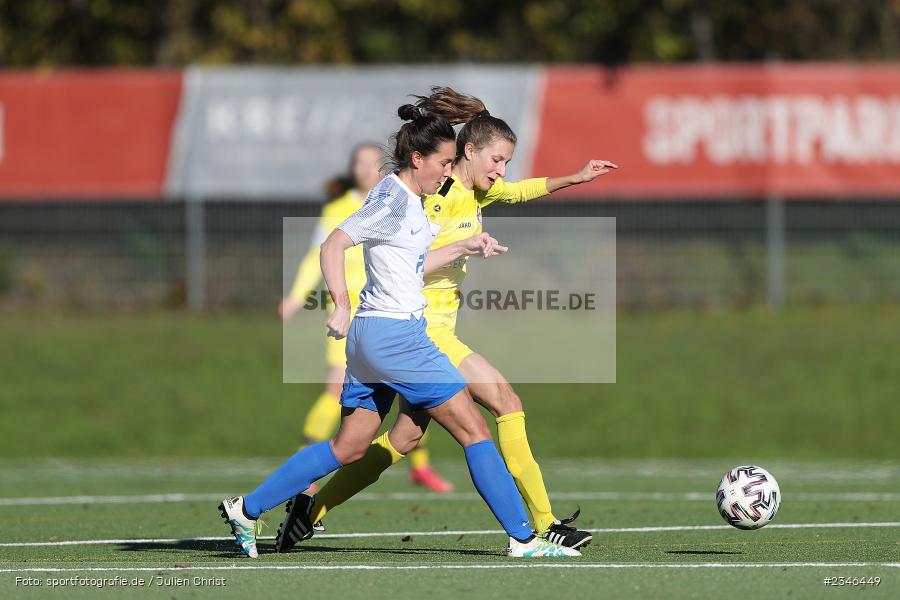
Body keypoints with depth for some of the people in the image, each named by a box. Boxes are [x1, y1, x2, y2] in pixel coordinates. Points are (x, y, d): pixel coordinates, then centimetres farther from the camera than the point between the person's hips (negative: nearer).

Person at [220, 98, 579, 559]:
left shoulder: (409, 200, 13)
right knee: (474, 430, -5)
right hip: (394, 334, -10)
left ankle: (246, 510, 16)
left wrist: (463, 247, 18)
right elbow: (333, 245, -20)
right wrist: (342, 306, -28)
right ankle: (523, 538, -3)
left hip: (372, 335, 10)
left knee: (349, 448, 13)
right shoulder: (392, 201, -15)